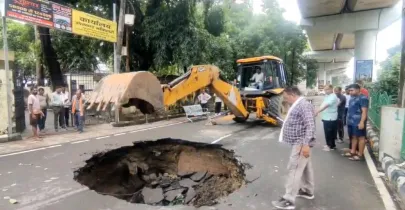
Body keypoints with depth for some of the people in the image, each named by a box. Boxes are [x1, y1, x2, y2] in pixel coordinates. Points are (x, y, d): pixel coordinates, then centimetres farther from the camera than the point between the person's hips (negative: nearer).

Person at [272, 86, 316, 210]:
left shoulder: (304, 105, -18)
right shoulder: (297, 105, 15)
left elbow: (310, 126, -25)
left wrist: (306, 144, -28)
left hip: (301, 144, -11)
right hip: (298, 143, 11)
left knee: (294, 170, -9)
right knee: (305, 167, 19)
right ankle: (308, 191, 33)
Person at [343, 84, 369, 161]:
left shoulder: (363, 98, -13)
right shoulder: (353, 98, 15)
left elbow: (364, 111, -19)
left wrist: (362, 122, -25)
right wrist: (348, 120, 20)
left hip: (358, 122, -9)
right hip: (351, 122, 9)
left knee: (361, 137, 0)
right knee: (353, 137, 16)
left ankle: (360, 155, 5)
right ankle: (352, 152, 25)